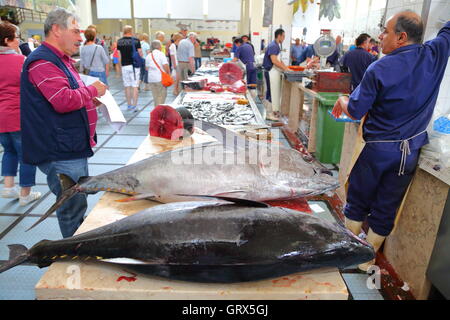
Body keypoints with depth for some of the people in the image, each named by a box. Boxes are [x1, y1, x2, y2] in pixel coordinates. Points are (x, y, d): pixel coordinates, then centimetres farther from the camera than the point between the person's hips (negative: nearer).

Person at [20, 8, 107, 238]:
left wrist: (89, 98, 10)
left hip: (73, 148, 11)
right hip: (60, 152, -11)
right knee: (73, 209, -2)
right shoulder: (42, 62, -16)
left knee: (77, 205, 21)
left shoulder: (62, 59, 19)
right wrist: (92, 90, -11)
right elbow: (64, 101, -27)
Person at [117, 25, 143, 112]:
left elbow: (119, 56, 7)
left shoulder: (119, 42, 3)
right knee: (135, 86, 0)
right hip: (135, 65, -3)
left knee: (127, 86, 11)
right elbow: (140, 54, -4)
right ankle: (134, 105, -2)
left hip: (124, 66, 3)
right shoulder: (136, 40, -5)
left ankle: (129, 105, 17)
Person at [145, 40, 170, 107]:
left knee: (155, 96, 12)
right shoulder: (161, 54, -7)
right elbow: (165, 65, -15)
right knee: (162, 95, 1)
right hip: (161, 78, -5)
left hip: (151, 78, 5)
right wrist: (168, 73, -3)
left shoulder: (148, 56, 10)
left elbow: (147, 68, 16)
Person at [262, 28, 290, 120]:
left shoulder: (277, 45, 15)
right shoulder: (273, 46, -16)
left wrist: (286, 67, 8)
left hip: (276, 72, 10)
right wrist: (285, 68, -19)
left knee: (276, 92, 14)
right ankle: (270, 113, 5)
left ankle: (275, 111, 23)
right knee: (272, 92, -4)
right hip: (271, 72, -10)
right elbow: (274, 61, -24)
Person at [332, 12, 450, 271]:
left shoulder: (380, 69, -14)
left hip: (378, 149, -4)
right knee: (386, 209, 12)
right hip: (411, 151, 4)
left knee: (358, 201, 14)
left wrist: (343, 101, 9)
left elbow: (356, 111, -11)